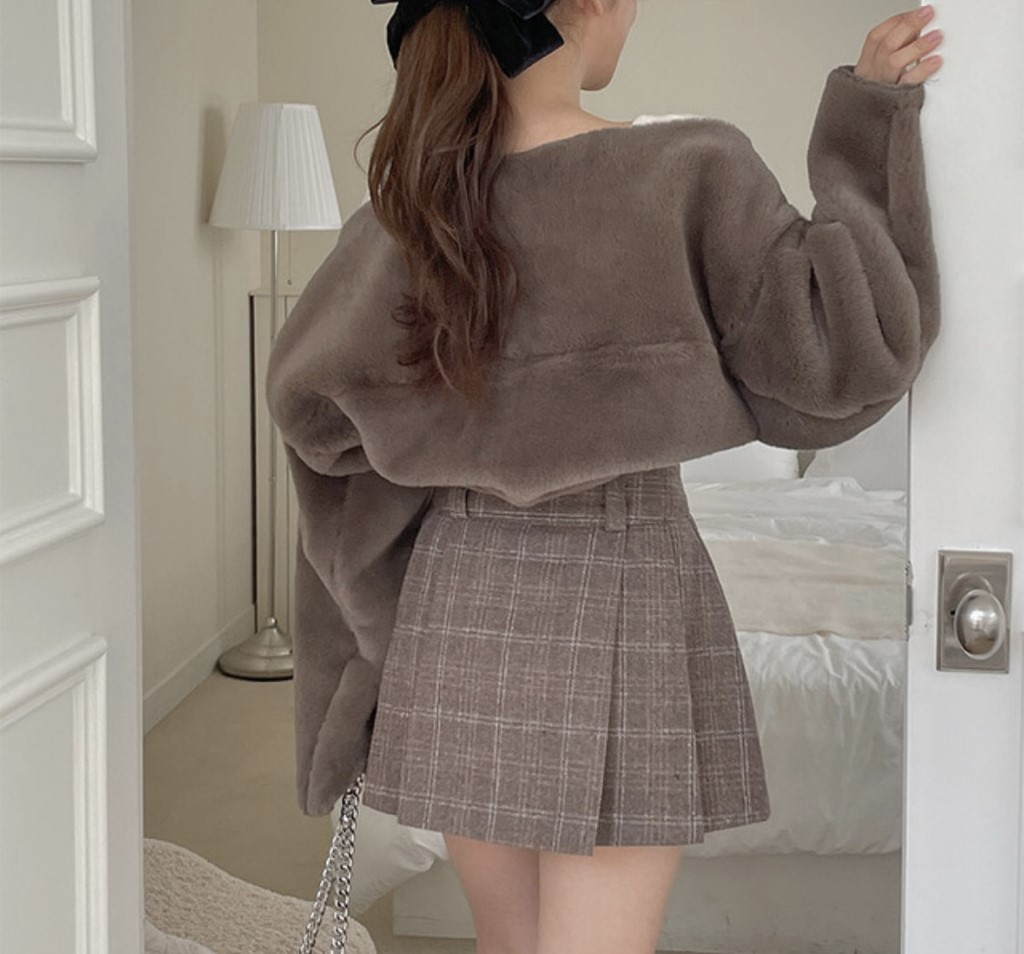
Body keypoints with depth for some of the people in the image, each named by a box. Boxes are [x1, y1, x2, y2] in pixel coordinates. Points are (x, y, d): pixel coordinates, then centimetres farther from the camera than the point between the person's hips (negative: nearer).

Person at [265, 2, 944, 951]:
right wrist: (868, 121, -7)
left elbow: (309, 398, 9)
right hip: (626, 596, -4)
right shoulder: (691, 172, -14)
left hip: (461, 598, 4)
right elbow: (840, 360, -11)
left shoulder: (408, 213, -1)